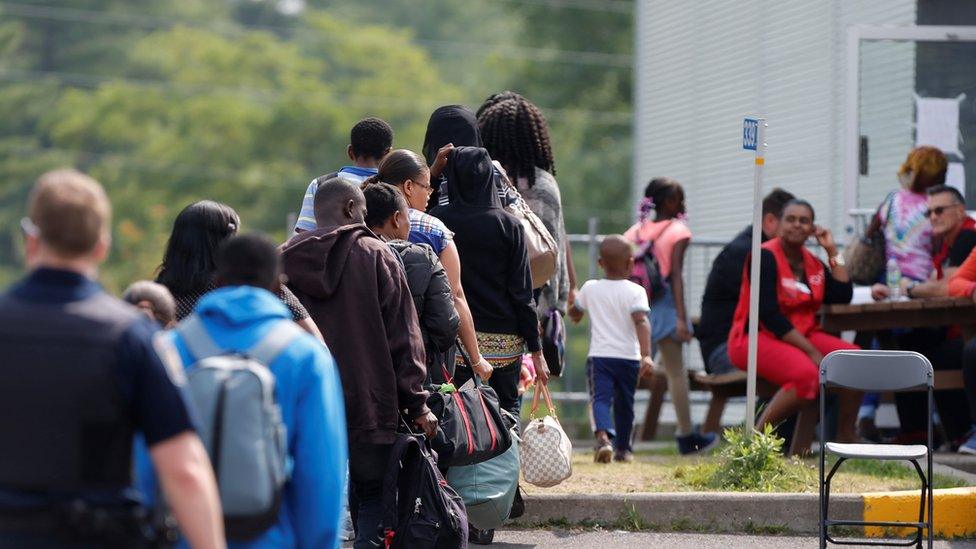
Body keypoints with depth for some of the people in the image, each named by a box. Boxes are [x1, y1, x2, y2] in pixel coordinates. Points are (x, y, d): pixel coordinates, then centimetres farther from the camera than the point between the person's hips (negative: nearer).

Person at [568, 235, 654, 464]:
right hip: (628, 357, 0)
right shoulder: (636, 291, -5)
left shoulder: (590, 288, 5)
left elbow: (574, 312, 22)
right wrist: (646, 355, -25)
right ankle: (623, 448, 31)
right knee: (624, 403, 17)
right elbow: (641, 321, -19)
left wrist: (575, 315, 47)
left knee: (600, 399, -10)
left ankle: (602, 435, -38)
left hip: (599, 355, 0)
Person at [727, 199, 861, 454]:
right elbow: (769, 314, -19)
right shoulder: (766, 257, -11)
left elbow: (843, 295, 3)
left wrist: (832, 251, 5)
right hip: (756, 338, -8)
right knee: (807, 374, -35)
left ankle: (846, 438, 2)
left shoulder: (813, 263, 13)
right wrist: (812, 352, -22)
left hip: (801, 335, 8)